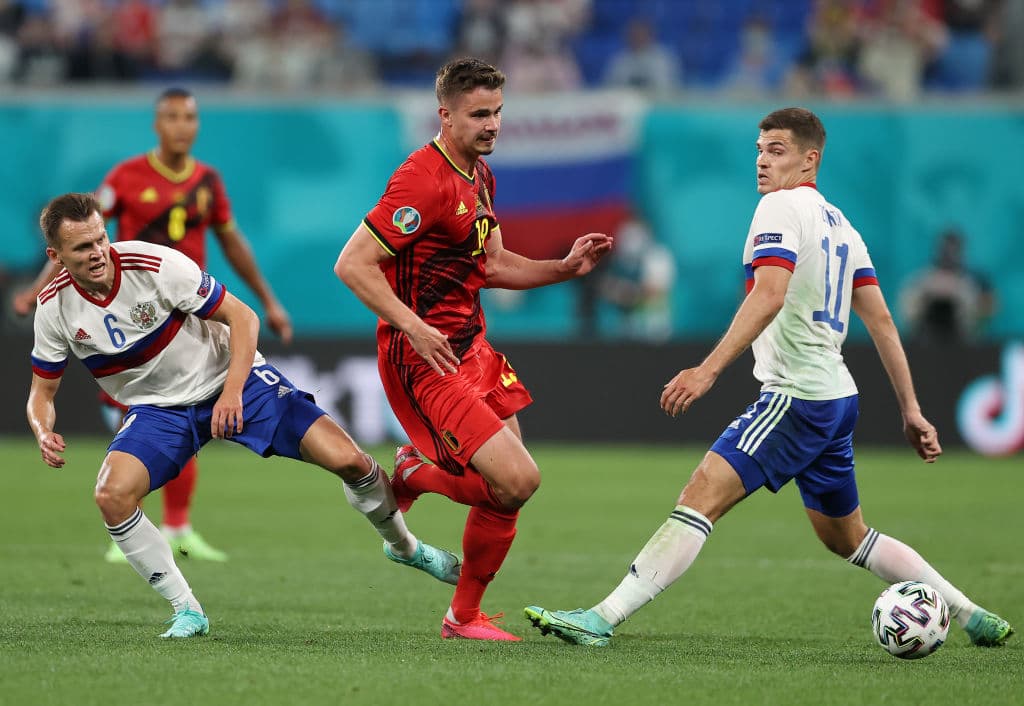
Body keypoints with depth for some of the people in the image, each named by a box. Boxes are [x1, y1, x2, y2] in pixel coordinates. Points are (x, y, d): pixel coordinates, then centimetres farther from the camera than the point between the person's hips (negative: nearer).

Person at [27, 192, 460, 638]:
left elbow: (242, 318, -15)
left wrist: (232, 392, -26)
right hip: (158, 410, 2)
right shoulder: (55, 307, -12)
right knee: (112, 495, -27)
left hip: (233, 381, -2)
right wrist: (44, 433, -21)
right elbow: (42, 391, 1)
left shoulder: (155, 264, -24)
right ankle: (187, 612, -11)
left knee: (348, 461, -14)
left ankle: (404, 546, 17)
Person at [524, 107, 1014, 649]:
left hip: (795, 396, -9)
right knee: (846, 538, 22)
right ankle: (971, 616, 27)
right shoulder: (840, 223, 18)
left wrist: (709, 369, -31)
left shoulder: (781, 207, -9)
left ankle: (602, 619, -27)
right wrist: (910, 410, 18)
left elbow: (770, 295, -25)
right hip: (837, 397, 9)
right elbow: (880, 320, 17)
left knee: (701, 496, -17)